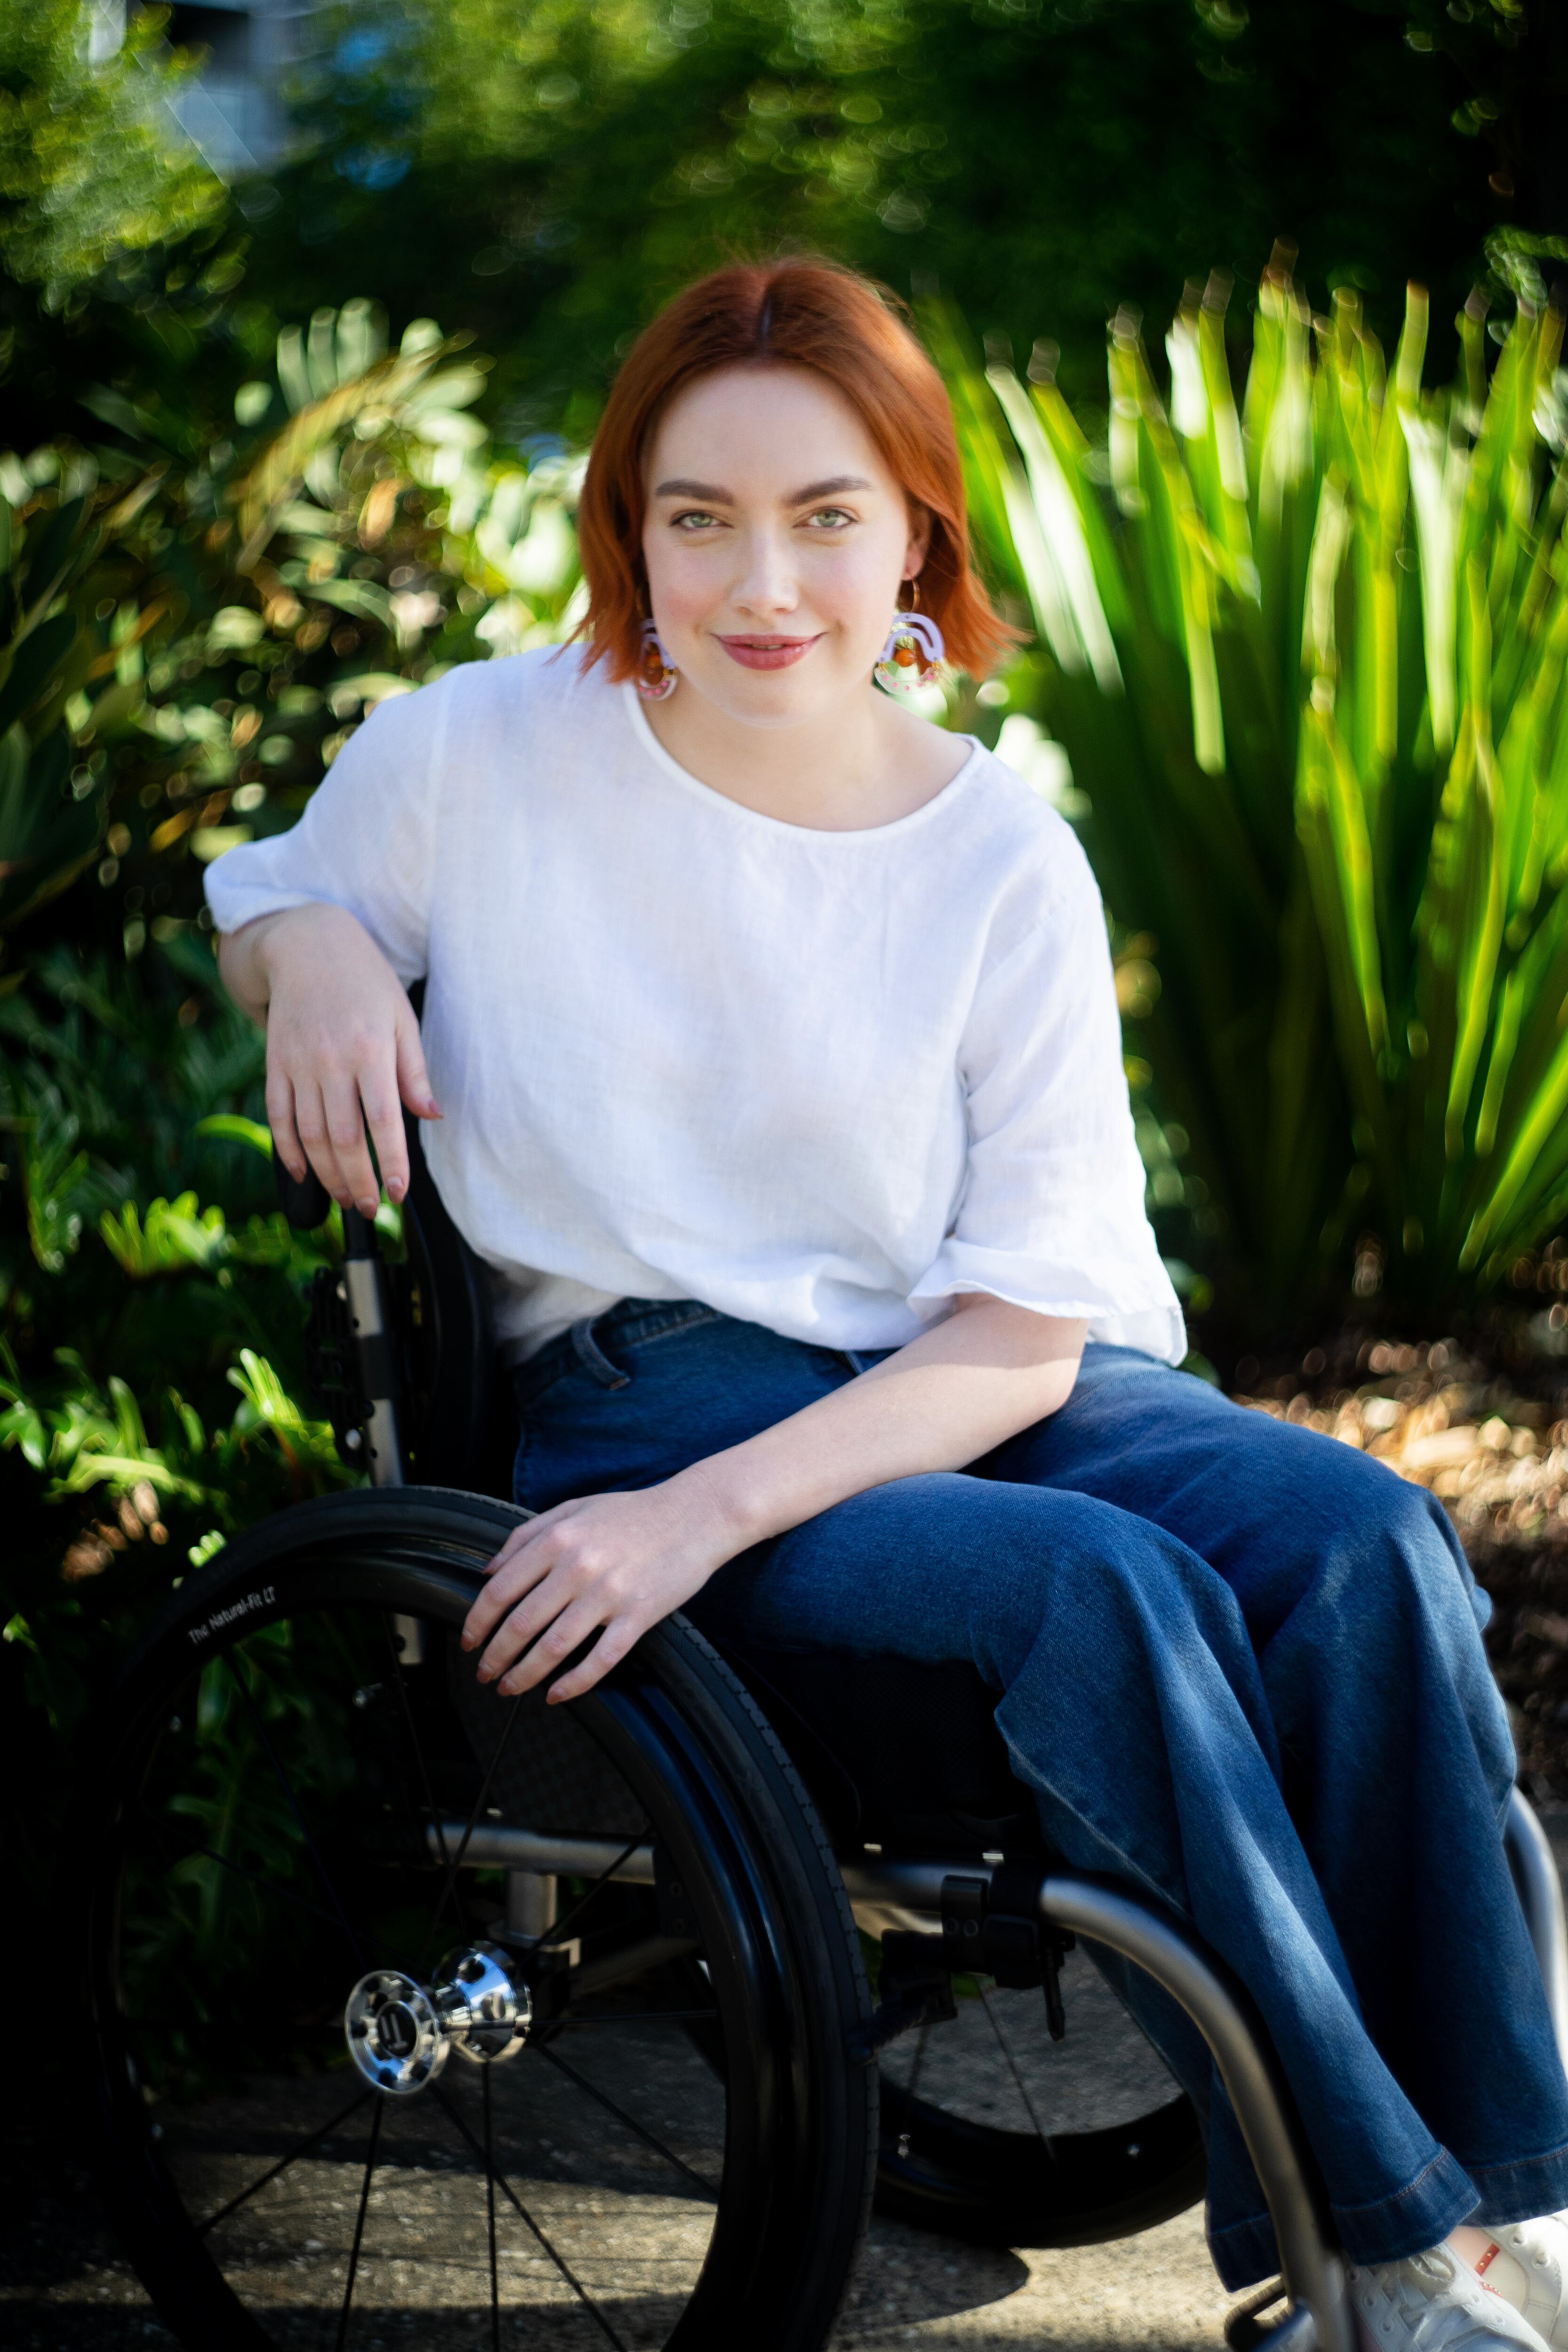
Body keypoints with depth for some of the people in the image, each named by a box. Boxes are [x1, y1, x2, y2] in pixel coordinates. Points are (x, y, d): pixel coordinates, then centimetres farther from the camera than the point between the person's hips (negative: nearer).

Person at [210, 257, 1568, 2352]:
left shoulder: (1007, 866, -2)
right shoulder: (484, 756, -3)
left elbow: (1021, 1328, -8)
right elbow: (254, 900, 17)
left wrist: (715, 1510, -23)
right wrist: (309, 946, -10)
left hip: (968, 1389, 3)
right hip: (647, 1383, -2)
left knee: (1366, 1545, -27)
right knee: (1105, 1590, -32)